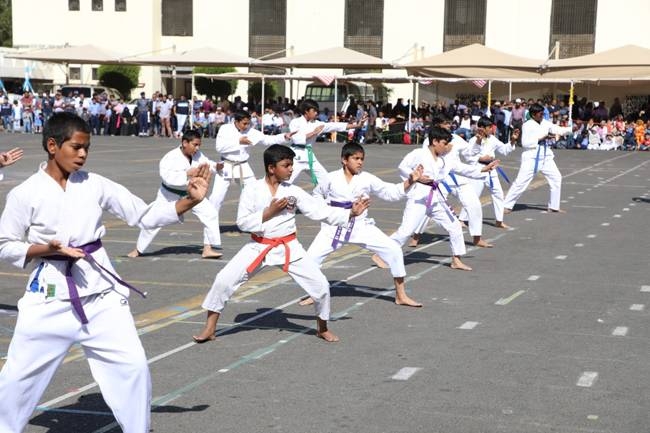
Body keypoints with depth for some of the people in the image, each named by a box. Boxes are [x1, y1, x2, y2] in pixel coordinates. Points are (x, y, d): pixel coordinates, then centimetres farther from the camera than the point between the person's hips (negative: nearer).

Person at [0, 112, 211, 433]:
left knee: (132, 365, -1)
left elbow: (146, 215, 2)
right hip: (51, 294, -2)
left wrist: (190, 200, -10)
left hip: (99, 291, 2)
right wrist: (48, 249, -16)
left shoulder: (95, 185, 1)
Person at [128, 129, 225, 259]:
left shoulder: (197, 155, -10)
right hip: (170, 194, -4)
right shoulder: (171, 157, -27)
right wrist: (187, 174, -40)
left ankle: (207, 249, -2)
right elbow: (167, 176, -37)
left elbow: (206, 164, 5)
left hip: (190, 193, 4)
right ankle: (138, 249, 23)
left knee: (210, 214, -9)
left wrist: (216, 166, -18)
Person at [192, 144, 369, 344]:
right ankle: (209, 328, 6)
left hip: (288, 248, 2)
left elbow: (320, 211, -3)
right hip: (258, 246, -2)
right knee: (224, 280, -13)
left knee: (320, 284, -5)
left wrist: (351, 213, -11)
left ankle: (322, 328, 21)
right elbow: (242, 222, -12)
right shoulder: (252, 189, -9)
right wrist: (269, 212, -21)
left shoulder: (293, 192, -3)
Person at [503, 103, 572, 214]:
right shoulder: (527, 125, -11)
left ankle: (553, 207, 17)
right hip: (531, 157, -6)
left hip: (545, 156, 6)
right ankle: (507, 206, 2)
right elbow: (525, 143, -17)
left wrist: (573, 129, -8)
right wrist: (540, 138, -19)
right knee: (521, 181, -7)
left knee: (556, 178, 5)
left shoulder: (546, 124, 6)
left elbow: (560, 130, 5)